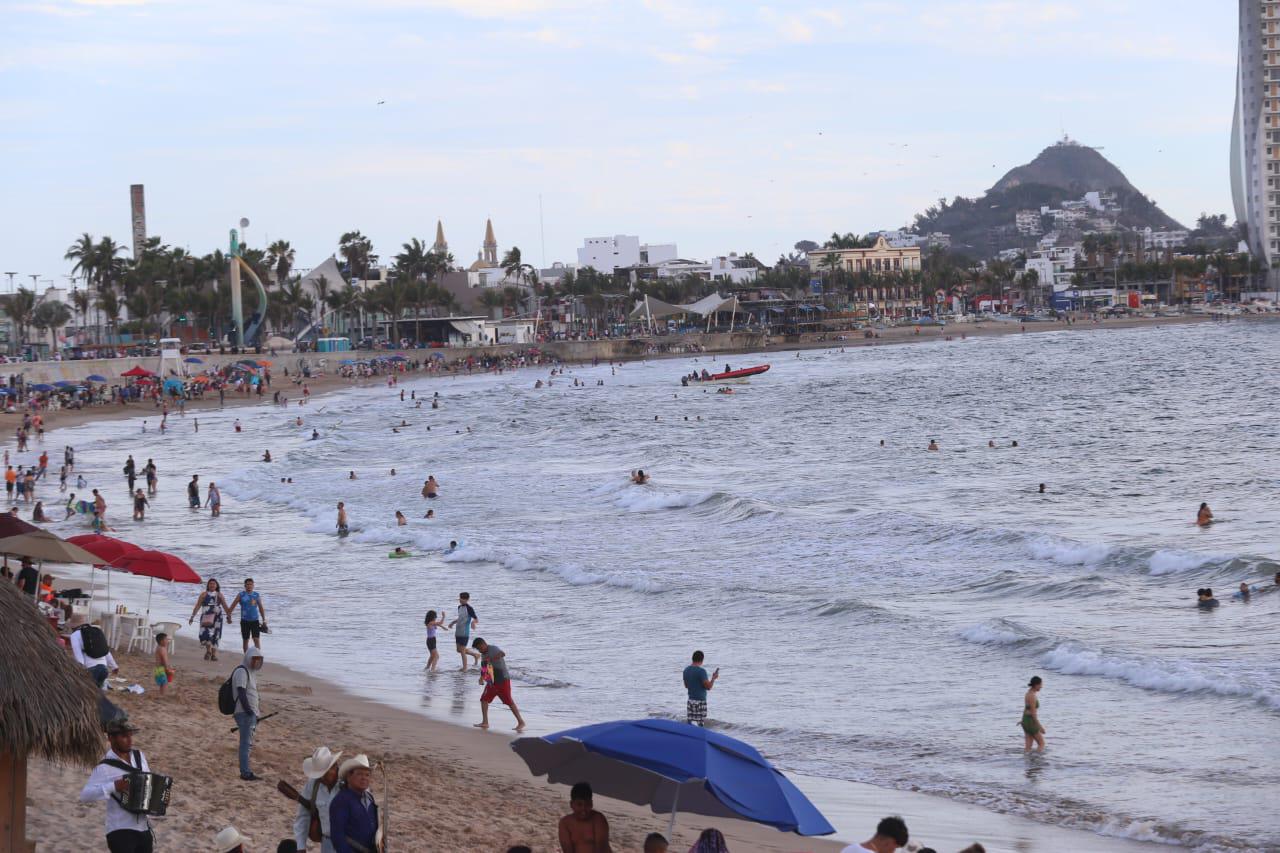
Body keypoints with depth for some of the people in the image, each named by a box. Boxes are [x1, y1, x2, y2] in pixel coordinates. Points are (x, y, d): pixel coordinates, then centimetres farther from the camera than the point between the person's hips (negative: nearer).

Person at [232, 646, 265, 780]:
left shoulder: (251, 671, 17)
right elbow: (241, 694, -20)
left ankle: (246, 772, 19)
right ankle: (245, 773, -9)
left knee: (248, 744, 13)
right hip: (244, 713, -10)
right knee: (246, 743, -9)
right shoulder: (242, 671, -13)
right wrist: (250, 712, -22)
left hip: (250, 713, 10)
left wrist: (256, 708, 17)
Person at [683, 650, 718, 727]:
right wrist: (713, 678, 1)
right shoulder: (701, 671, -15)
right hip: (700, 701, -7)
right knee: (699, 725, -3)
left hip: (690, 700, 7)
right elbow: (708, 687, -15)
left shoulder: (686, 670, 7)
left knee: (690, 724, 5)